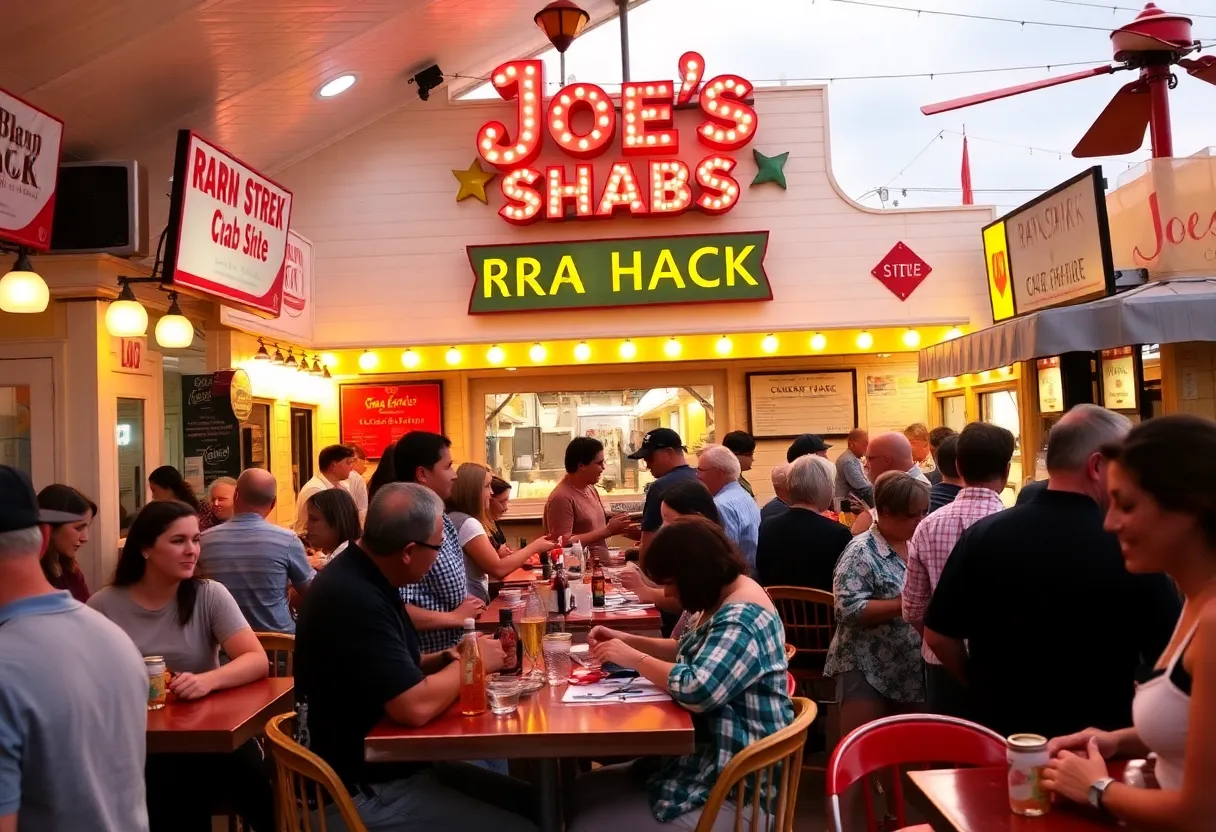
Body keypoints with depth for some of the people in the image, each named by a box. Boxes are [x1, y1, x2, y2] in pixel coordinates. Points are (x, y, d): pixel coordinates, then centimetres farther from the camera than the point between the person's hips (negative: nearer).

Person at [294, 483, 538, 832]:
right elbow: (416, 707, -32)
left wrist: (447, 659, -1)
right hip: (367, 792, -10)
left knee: (528, 801, 8)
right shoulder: (354, 599, -28)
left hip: (394, 765, 10)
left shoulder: (364, 579, 4)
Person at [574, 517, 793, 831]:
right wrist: (628, 640, 8)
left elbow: (696, 690, -34)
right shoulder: (726, 599, 8)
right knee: (580, 792, 9)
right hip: (706, 759, 10)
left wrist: (633, 658, -19)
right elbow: (692, 653, 22)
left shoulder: (742, 617, -23)